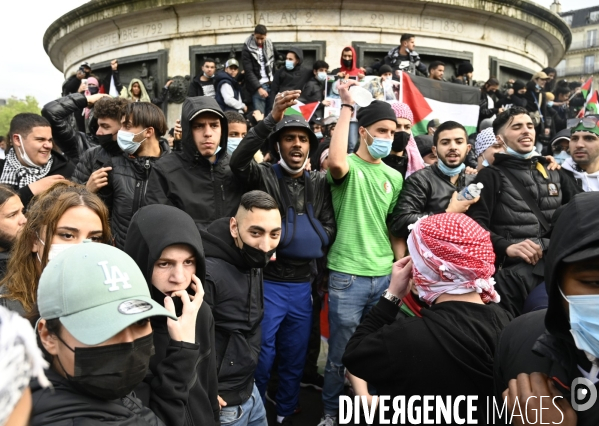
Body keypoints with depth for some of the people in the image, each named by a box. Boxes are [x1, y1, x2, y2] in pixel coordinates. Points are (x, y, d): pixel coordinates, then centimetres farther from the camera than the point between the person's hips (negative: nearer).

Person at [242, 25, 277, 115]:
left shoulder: (270, 44, 8)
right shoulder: (247, 49, -6)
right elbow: (249, 72, -12)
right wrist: (259, 87, -22)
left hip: (272, 84, 5)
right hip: (257, 86, -5)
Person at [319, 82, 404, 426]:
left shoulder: (394, 176, 10)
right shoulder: (348, 167, -5)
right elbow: (336, 161, -32)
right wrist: (347, 107, -23)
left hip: (385, 276, 5)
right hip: (348, 275, -5)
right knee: (342, 352, 7)